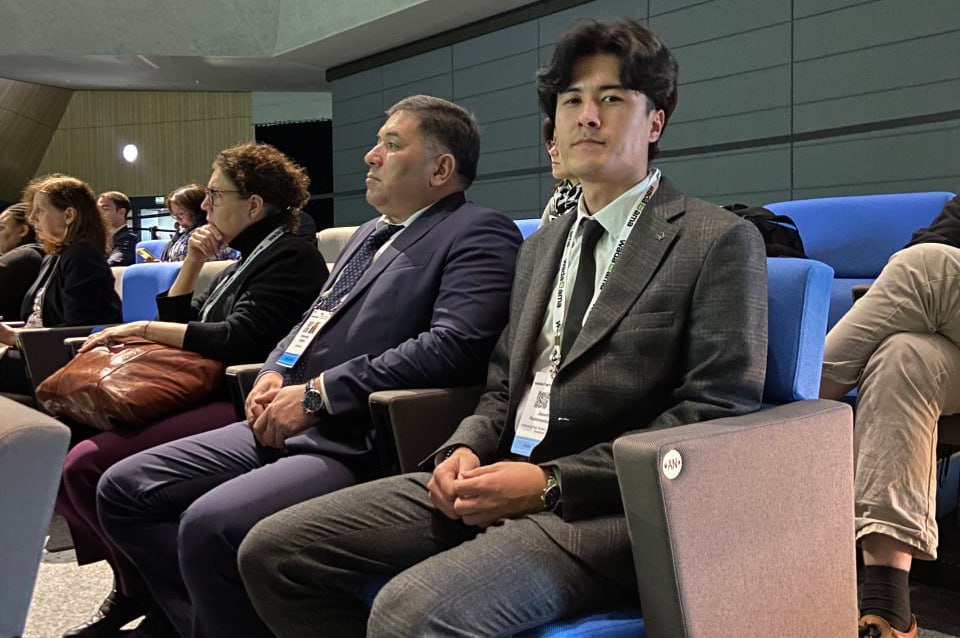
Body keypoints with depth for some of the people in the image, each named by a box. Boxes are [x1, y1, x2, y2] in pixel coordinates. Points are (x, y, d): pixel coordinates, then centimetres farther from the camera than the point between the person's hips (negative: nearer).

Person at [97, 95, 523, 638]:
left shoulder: (481, 235, -6)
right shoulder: (368, 235, 23)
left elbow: (454, 345, -20)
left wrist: (317, 394, -18)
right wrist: (275, 372, 5)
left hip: (359, 444, -9)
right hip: (287, 424, 10)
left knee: (209, 525, -29)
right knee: (124, 488, 4)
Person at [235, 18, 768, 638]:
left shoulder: (721, 242, -2)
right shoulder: (541, 248, 22)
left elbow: (719, 416, -10)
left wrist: (549, 482, -15)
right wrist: (466, 450, -1)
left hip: (605, 505, -7)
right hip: (496, 482, 7)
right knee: (272, 550, -5)